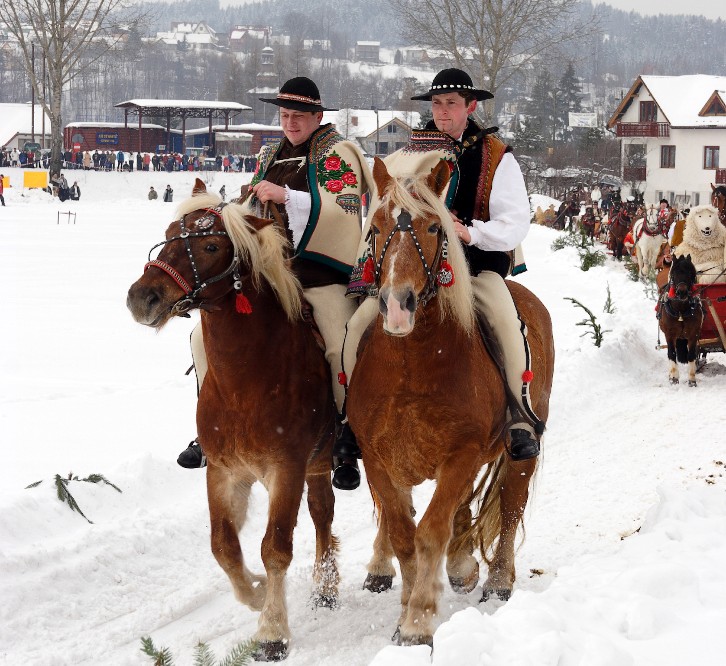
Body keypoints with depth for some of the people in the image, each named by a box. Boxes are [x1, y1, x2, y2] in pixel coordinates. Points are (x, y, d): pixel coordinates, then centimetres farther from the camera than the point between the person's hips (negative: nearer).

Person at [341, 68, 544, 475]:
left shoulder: (497, 157, 2)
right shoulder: (412, 154, 12)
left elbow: (516, 224, -6)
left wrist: (471, 233, -22)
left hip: (479, 263, -3)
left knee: (508, 323, -33)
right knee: (360, 324, -17)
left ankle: (521, 420, -20)